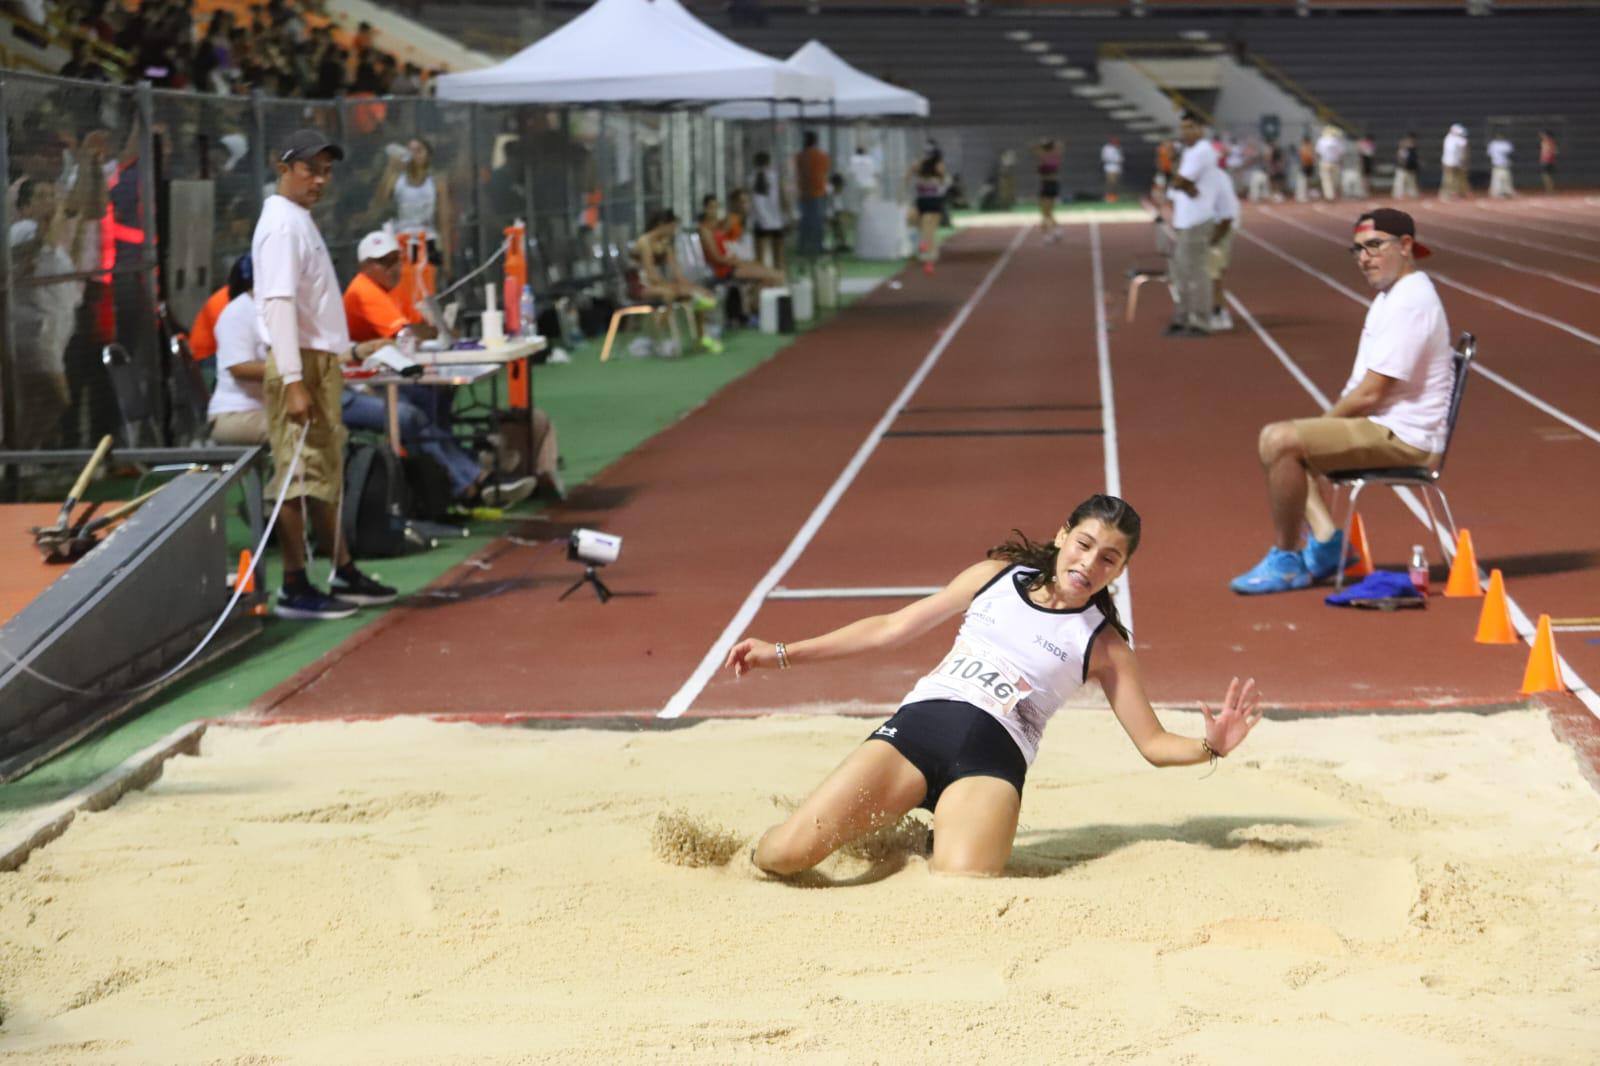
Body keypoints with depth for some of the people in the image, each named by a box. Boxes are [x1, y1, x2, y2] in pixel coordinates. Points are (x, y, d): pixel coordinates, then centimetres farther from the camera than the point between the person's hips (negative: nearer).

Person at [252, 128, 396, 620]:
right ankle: (294, 589, -6)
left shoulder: (302, 220, 16)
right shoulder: (282, 224, -14)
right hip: (302, 364, -10)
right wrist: (293, 382, -29)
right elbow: (278, 303, -23)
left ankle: (344, 574, 24)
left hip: (322, 362, 10)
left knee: (326, 472, 16)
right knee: (299, 474, -8)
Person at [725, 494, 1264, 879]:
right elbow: (892, 628, 23)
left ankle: (944, 847, 4)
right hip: (916, 726, 1)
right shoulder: (998, 576, 18)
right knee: (785, 855, -21)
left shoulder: (1102, 644, 13)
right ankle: (762, 852, 18)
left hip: (992, 757, -1)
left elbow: (1154, 743, 13)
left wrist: (1210, 745, -11)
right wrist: (782, 654, 21)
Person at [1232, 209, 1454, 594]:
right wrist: (1328, 421, 9)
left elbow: (1370, 393, -22)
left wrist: (1326, 421, -7)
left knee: (1280, 440, -23)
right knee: (1279, 438, 22)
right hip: (1382, 423, 12)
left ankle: (1285, 561, -12)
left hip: (1401, 435, -12)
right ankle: (1327, 543, 10)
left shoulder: (1409, 302, -19)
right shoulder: (1391, 295, 15)